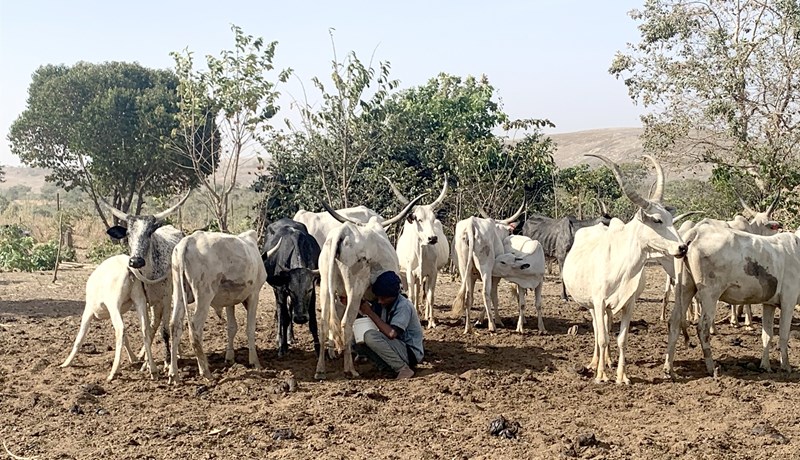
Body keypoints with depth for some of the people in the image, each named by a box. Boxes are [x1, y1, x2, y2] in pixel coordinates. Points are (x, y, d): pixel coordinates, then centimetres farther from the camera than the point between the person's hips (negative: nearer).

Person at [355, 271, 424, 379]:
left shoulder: (404, 306, -22)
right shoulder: (382, 302, 2)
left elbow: (391, 334, -31)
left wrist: (370, 313, -25)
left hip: (411, 352, -9)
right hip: (396, 347, 9)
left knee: (370, 336, -27)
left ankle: (404, 369, -16)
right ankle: (391, 367, -3)